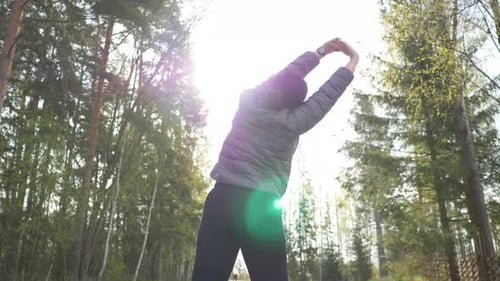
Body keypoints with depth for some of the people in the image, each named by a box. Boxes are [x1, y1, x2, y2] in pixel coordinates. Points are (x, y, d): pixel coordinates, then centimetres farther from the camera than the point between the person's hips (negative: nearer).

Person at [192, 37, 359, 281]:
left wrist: (321, 51, 24)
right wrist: (353, 61, 17)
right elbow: (325, 96, 5)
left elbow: (288, 74, 14)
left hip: (222, 200, 4)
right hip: (261, 209, -3)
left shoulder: (249, 101, 2)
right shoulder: (290, 122, -7)